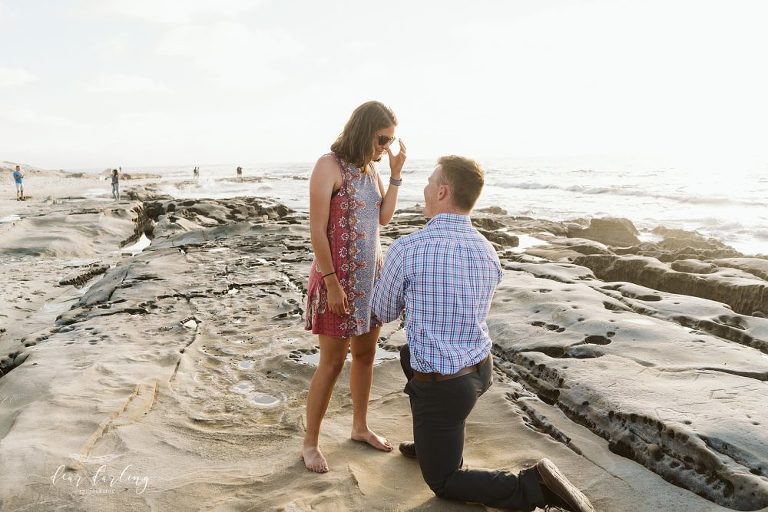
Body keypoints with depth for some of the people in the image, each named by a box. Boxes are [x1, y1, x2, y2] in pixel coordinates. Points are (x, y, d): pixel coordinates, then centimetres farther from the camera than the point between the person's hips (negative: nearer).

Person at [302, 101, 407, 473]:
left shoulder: (370, 167, 9)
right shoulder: (329, 165, -13)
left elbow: (384, 217, 6)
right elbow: (317, 230, -16)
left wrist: (396, 173, -1)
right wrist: (332, 283, -18)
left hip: (371, 274, 7)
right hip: (339, 277, -7)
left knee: (365, 354, 15)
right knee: (332, 362, 0)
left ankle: (360, 426, 33)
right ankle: (310, 443, 16)